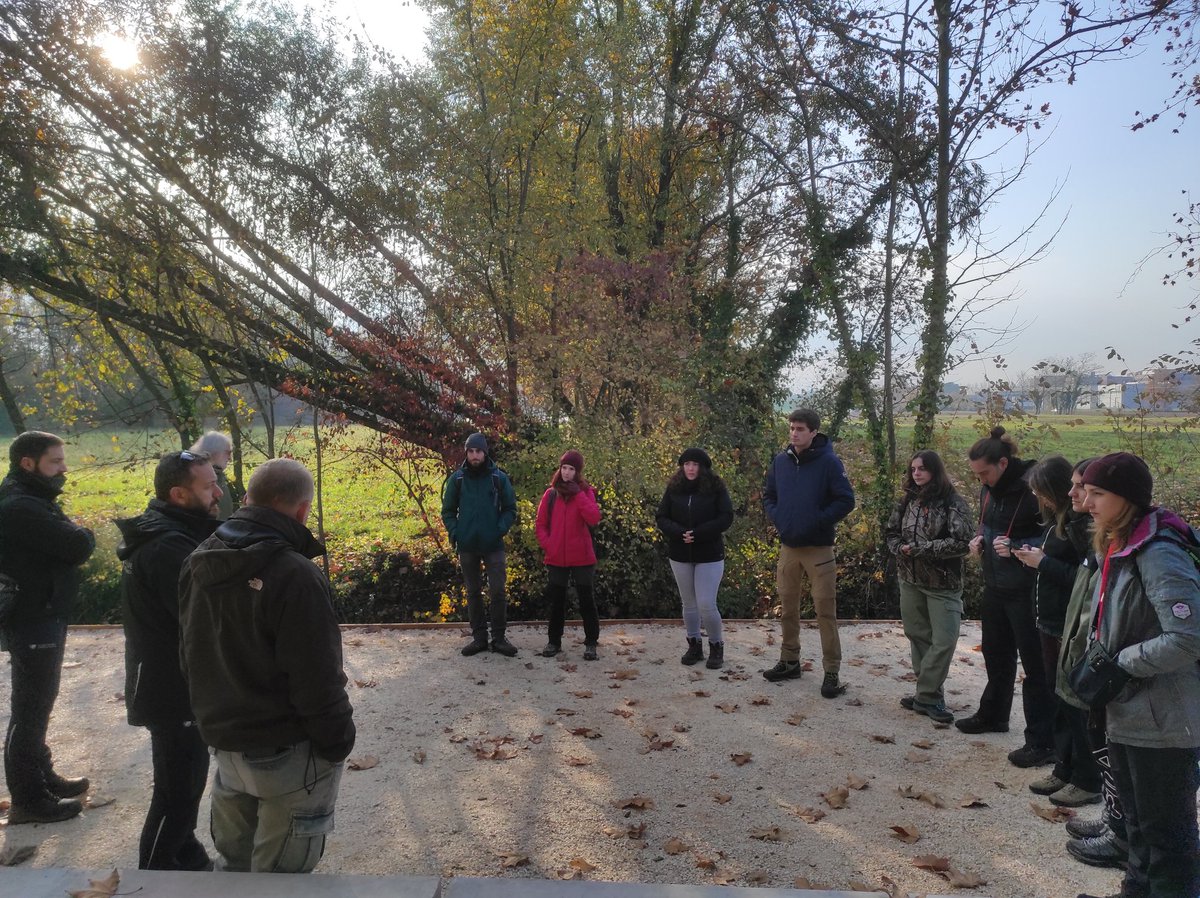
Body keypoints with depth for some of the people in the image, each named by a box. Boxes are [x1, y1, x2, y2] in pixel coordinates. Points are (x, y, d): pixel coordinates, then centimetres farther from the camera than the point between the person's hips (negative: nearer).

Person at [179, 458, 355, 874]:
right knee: (280, 875, 9)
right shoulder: (293, 575, -26)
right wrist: (337, 743, -9)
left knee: (233, 861, 25)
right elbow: (316, 680, -24)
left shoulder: (199, 563, 1)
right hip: (287, 751, -8)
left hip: (224, 741, 8)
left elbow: (191, 655, 12)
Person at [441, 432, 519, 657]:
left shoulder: (499, 478, -2)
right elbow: (448, 510, 8)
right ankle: (479, 637, 20)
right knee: (473, 592, 10)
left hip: (493, 545, -1)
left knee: (497, 591, -2)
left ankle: (498, 638, 10)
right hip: (466, 546, 1)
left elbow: (510, 509, 3)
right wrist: (454, 532, -5)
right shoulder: (456, 479, 1)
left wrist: (500, 529, -11)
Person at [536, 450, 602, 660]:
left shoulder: (585, 492, 0)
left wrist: (577, 493, -18)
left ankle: (591, 642, 15)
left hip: (582, 557, -2)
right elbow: (541, 524, 8)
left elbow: (594, 518, -16)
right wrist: (546, 545, -6)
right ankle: (554, 641, 24)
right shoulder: (550, 494, 5)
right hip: (556, 558, 2)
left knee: (586, 599, 4)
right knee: (556, 600, 12)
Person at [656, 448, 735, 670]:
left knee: (706, 605, -8)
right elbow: (661, 517, 1)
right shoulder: (673, 488, 3)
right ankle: (694, 646, 26)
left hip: (709, 554, -3)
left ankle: (717, 646, 13)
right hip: (680, 554, 3)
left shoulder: (716, 488, -5)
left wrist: (697, 533, -20)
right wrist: (679, 533, -18)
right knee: (689, 603, 12)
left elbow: (726, 517, -11)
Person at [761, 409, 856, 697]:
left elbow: (846, 500, -12)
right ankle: (789, 661, 29)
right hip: (788, 546, 5)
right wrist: (777, 518, 0)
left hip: (819, 549, -5)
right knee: (788, 607, 14)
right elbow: (768, 495, 16)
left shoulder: (829, 462, -10)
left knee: (825, 610, -1)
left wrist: (817, 521, -17)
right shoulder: (780, 461, 4)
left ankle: (831, 672, 8)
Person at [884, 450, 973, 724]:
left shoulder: (953, 502, -11)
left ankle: (926, 695, 5)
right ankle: (929, 694, 21)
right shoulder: (907, 500, 7)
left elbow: (962, 541, -18)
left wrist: (921, 549, -18)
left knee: (944, 641, -7)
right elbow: (891, 532, 15)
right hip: (909, 579, 5)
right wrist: (900, 548, -7)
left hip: (943, 584, -5)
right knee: (918, 636, 10)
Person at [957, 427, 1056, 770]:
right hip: (995, 585, 8)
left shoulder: (1032, 488, -21)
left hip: (1025, 590, -8)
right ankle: (993, 714, 42)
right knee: (995, 653, 23)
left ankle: (1041, 742, 10)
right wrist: (979, 539, 0)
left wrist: (1017, 549, -28)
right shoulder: (989, 488, 4)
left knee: (1034, 664, 0)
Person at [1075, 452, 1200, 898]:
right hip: (1127, 714, 9)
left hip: (1161, 722, -9)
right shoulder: (1117, 548, 6)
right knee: (1136, 821, 23)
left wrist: (1119, 664, -19)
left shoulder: (1158, 555, -22)